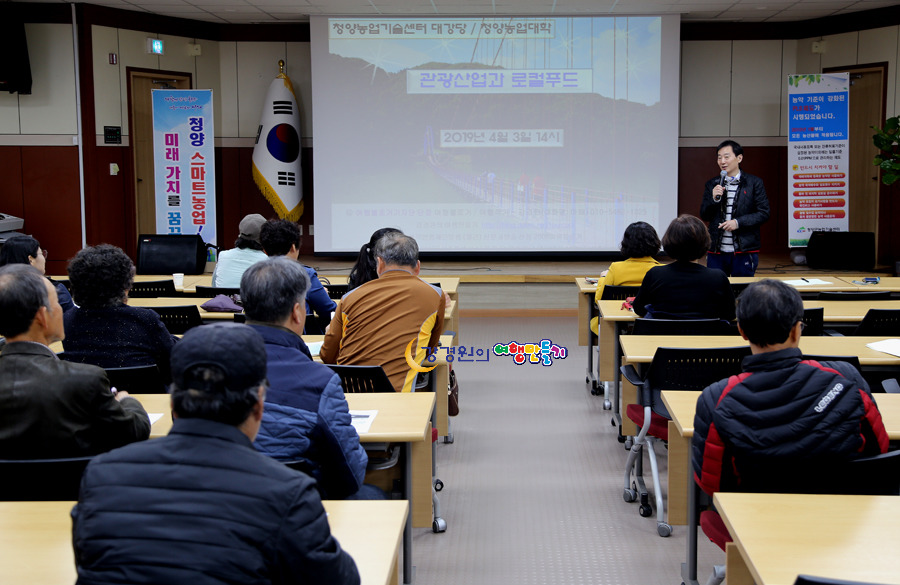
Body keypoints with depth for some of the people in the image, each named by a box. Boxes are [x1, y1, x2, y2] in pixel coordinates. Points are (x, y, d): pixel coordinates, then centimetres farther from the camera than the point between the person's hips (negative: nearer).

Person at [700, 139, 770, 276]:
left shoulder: (754, 183, 2)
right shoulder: (712, 184, 11)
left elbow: (763, 213, -2)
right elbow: (704, 215, 9)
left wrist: (738, 222, -14)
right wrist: (714, 199, -9)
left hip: (744, 252, -2)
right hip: (716, 252, 3)